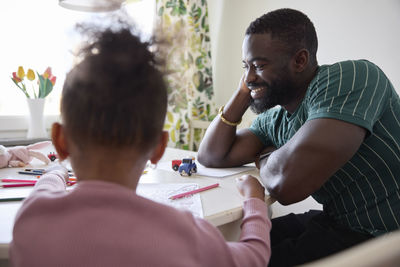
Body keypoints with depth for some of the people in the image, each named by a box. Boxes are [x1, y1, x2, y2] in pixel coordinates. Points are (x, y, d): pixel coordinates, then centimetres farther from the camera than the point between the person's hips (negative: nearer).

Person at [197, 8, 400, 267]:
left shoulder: (350, 78, -22)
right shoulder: (273, 121, 4)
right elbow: (211, 156, 8)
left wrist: (262, 158, -8)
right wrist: (244, 93, 0)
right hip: (335, 222, 8)